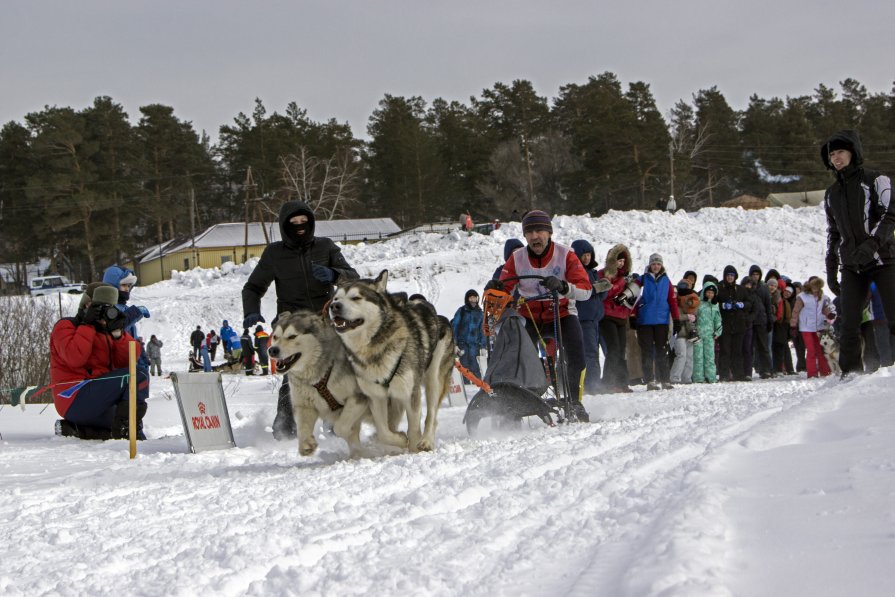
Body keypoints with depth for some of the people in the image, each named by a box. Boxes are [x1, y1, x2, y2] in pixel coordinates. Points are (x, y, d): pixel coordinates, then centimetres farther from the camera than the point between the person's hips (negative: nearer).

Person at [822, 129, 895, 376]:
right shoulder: (831, 194, 18)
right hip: (852, 267, 4)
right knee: (849, 325, -5)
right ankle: (851, 372, -2)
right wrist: (831, 271, 18)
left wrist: (872, 242, -24)